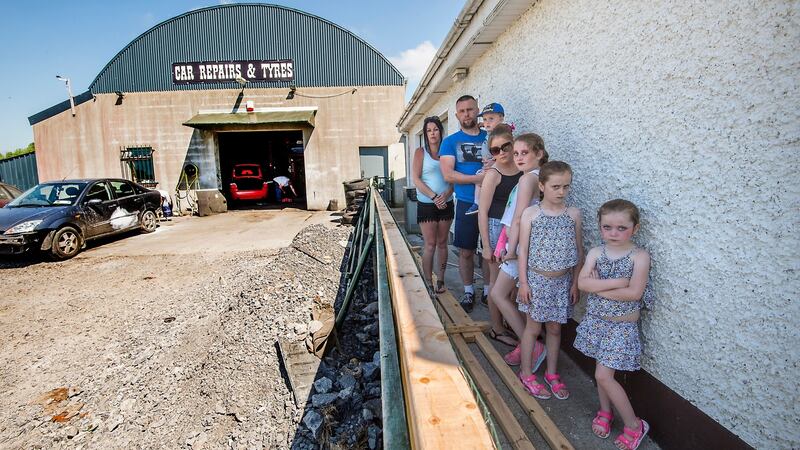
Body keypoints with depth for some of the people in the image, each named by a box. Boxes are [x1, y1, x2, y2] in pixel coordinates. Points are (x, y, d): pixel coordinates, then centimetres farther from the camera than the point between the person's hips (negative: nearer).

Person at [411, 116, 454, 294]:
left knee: (442, 243, 8)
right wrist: (434, 197, -15)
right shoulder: (420, 152, 0)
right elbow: (416, 179, -8)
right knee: (430, 245, -2)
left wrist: (446, 195, -14)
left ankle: (440, 280, 19)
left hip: (446, 204, 3)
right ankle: (428, 283, 7)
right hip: (426, 204, -3)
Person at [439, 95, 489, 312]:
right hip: (466, 204, -1)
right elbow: (448, 174, -9)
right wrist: (479, 177, -18)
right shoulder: (450, 141, 2)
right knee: (466, 251, 7)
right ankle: (468, 292, 24)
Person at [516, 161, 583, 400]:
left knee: (554, 328, 14)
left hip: (563, 281, 3)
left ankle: (552, 373, 32)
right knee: (533, 327, 7)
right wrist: (523, 282, -8)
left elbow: (578, 249, 5)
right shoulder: (531, 214, -8)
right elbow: (523, 249, -6)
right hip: (537, 279, -2)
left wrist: (575, 282, 3)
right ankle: (526, 374, 23)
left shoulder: (573, 214, 0)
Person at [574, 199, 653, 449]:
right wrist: (616, 282, -22)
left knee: (603, 375, -6)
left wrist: (599, 287, -16)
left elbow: (634, 292, -23)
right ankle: (605, 412, 39)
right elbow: (582, 282, -15)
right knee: (602, 369, 17)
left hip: (622, 325, -4)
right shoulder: (596, 253, -3)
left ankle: (634, 424, 15)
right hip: (596, 320, 4)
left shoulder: (640, 256, -13)